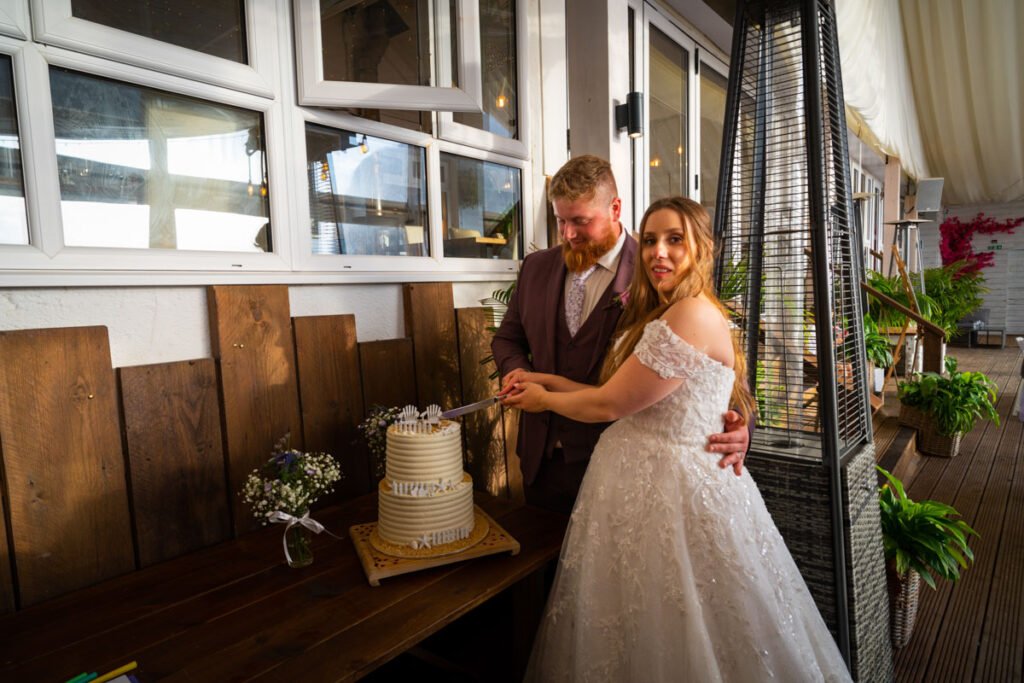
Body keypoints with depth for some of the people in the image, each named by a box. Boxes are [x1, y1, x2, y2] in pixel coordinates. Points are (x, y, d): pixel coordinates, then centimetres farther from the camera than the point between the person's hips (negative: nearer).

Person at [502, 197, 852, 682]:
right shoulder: (658, 315, 10)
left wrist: (545, 400, -3)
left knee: (672, 643, 12)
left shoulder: (693, 316, -21)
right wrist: (547, 380, 6)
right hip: (643, 478, 9)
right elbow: (622, 399, 6)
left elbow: (609, 405, -19)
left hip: (674, 489, -9)